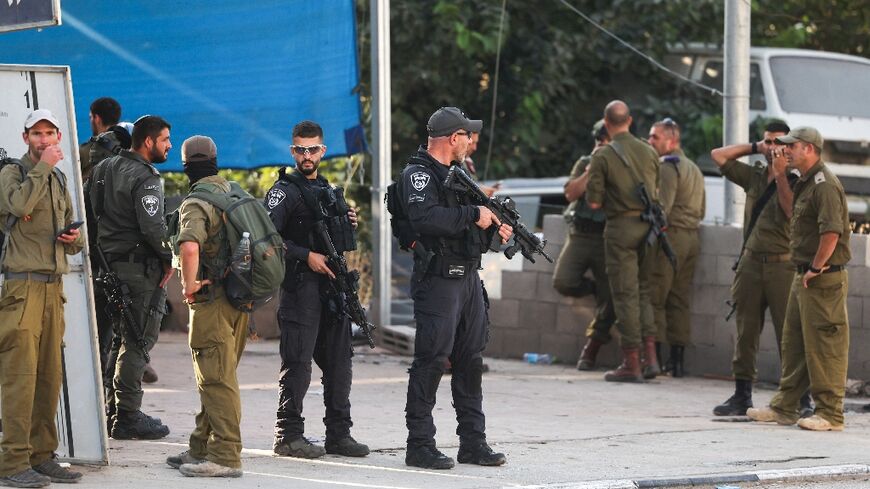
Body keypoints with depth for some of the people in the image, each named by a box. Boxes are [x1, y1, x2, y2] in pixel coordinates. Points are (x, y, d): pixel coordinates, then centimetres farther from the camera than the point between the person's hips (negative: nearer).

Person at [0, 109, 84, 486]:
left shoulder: (59, 180, 21)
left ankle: (41, 456, 13)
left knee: (50, 375, 6)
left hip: (53, 286, 7)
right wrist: (42, 167, -15)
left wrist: (74, 239, 6)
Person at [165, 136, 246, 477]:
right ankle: (201, 449, 23)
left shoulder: (196, 203, -14)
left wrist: (189, 284, -17)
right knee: (216, 377, 15)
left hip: (212, 300, -9)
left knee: (217, 380, -7)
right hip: (239, 297, 9)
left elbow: (189, 246, -33)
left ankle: (225, 456, -7)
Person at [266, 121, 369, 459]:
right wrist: (306, 256, -18)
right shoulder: (284, 191, -4)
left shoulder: (328, 190, 20)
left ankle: (339, 434, 15)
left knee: (339, 361, 8)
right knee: (298, 363, -8)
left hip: (333, 285, 7)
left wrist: (349, 225, 8)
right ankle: (288, 435, -4)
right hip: (300, 287, -7)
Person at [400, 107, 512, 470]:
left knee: (471, 361, 10)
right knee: (431, 361, -8)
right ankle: (420, 446, -5)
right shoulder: (418, 174, -9)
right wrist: (473, 215, -20)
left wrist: (494, 229, 7)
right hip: (438, 280, -9)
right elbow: (425, 218, -26)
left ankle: (473, 442, 16)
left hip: (468, 277, 9)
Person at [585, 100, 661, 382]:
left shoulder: (603, 156, -8)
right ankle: (650, 357, 6)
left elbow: (594, 202, -8)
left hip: (621, 225, -5)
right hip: (647, 224, 5)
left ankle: (631, 364, -1)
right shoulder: (648, 152, 6)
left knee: (626, 294, -2)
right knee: (643, 290, 15)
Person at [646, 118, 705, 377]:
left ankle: (653, 356, -11)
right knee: (680, 301, 9)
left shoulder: (668, 167, -10)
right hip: (692, 238, 9)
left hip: (671, 237, -9)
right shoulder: (694, 169, 20)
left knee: (655, 299, -7)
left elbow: (662, 208, -19)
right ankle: (677, 358, 8)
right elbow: (701, 210, 24)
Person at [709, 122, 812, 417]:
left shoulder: (794, 181, -1)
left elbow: (791, 211, -18)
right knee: (746, 332, 6)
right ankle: (742, 395, 11)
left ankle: (800, 398, -6)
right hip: (751, 262, 5)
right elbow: (718, 155, 18)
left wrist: (781, 175, -16)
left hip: (782, 264, -5)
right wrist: (754, 148, 12)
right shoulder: (754, 177, 14)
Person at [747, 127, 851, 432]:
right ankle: (785, 407, 22)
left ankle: (830, 414, -3)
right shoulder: (805, 183, 16)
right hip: (804, 277, 11)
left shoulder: (824, 184, -17)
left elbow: (832, 231, -25)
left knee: (824, 346, -7)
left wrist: (816, 269, -20)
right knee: (794, 343, 15)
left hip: (824, 279, -11)